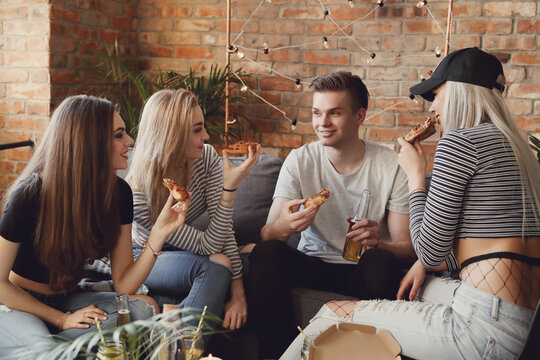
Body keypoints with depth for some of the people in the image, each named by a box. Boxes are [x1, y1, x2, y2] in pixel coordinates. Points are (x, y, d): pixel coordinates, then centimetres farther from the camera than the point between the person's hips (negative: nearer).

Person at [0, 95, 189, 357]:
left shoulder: (118, 193, -10)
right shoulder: (30, 195, -24)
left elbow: (123, 285, -11)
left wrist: (159, 235, -24)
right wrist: (61, 319, -15)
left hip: (66, 299, 6)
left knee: (142, 310, -24)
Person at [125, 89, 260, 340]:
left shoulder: (206, 157, -16)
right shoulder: (138, 192, -31)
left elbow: (224, 228, -19)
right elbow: (208, 245, -31)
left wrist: (238, 292, -27)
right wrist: (230, 186, -41)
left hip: (185, 254, 6)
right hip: (144, 260, -5)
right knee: (216, 264, -35)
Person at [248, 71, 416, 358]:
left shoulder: (391, 167, -8)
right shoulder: (300, 161, -3)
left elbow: (408, 248, -7)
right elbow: (265, 236, -10)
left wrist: (378, 243, -31)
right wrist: (281, 227, -35)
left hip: (362, 271, -1)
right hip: (312, 266, 2)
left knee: (381, 262, -33)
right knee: (266, 254, -26)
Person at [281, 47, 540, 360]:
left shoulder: (461, 140, -10)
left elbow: (431, 251, -10)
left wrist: (416, 175, 2)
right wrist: (426, 263, 19)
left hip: (485, 329, -10)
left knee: (335, 313, 1)